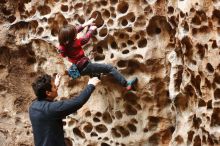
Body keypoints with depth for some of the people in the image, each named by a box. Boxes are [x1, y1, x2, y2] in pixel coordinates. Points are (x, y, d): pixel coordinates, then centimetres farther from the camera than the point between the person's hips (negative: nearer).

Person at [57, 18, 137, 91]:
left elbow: (74, 31, 8)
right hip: (85, 67, -8)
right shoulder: (74, 43, -24)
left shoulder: (64, 43, -6)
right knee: (109, 68, -10)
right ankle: (127, 84, -12)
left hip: (79, 68, 8)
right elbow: (86, 38, -6)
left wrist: (85, 24, 11)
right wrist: (91, 30, 11)